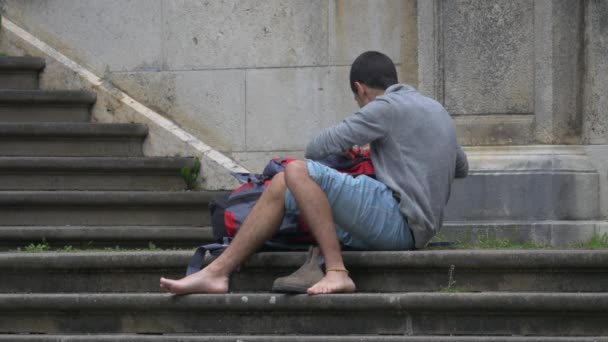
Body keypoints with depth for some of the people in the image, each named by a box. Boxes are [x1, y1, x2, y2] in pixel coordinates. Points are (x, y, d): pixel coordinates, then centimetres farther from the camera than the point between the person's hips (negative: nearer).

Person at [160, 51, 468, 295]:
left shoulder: (388, 106, -5)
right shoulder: (435, 109, 23)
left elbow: (320, 147, -7)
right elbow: (461, 167, 40)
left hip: (397, 219, -10)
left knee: (297, 171, -20)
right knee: (282, 187, 6)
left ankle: (336, 272, -22)